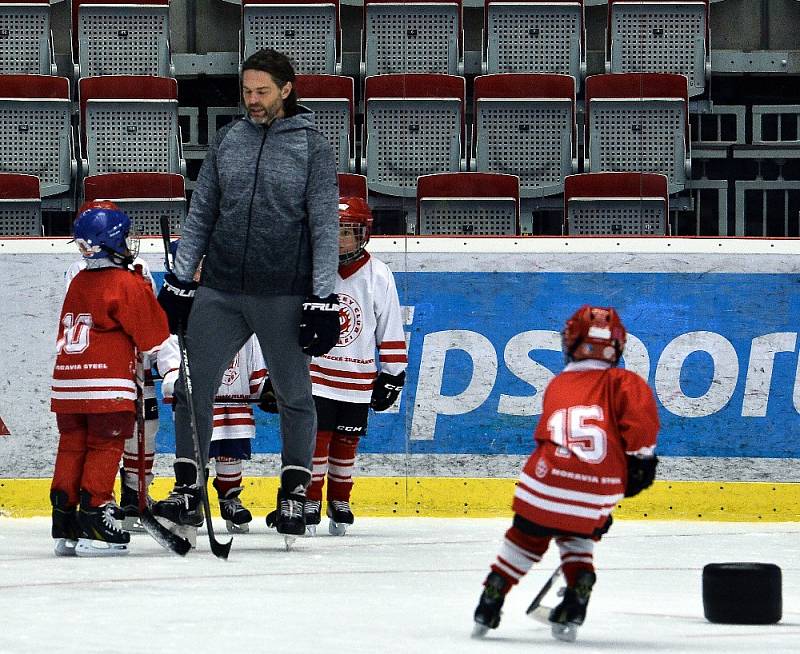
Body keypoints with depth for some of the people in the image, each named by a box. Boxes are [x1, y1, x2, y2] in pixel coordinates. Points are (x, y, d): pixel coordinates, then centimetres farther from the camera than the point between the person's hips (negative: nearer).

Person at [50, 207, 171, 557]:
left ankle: (65, 528, 8)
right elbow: (153, 332, -5)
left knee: (72, 447, 8)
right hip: (107, 385, -6)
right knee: (105, 448, -3)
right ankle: (94, 529, -9)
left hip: (67, 382, 7)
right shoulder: (127, 284, -7)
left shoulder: (78, 283, 15)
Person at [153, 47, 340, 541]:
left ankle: (294, 495, 15)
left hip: (284, 295, -4)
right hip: (220, 291, 4)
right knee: (191, 385, 0)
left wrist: (323, 300, -11)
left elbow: (325, 227, -6)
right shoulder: (229, 140, 8)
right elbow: (201, 214, 13)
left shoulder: (313, 147, -3)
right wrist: (180, 281, 9)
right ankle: (188, 492, 8)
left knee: (294, 396, 4)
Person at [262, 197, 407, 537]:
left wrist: (392, 375, 3)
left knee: (345, 443, 8)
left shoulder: (378, 276, -3)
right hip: (314, 373, -1)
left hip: (357, 378, 1)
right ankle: (310, 504, 3)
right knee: (316, 440, -6)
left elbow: (391, 330, 4)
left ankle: (339, 503, 23)